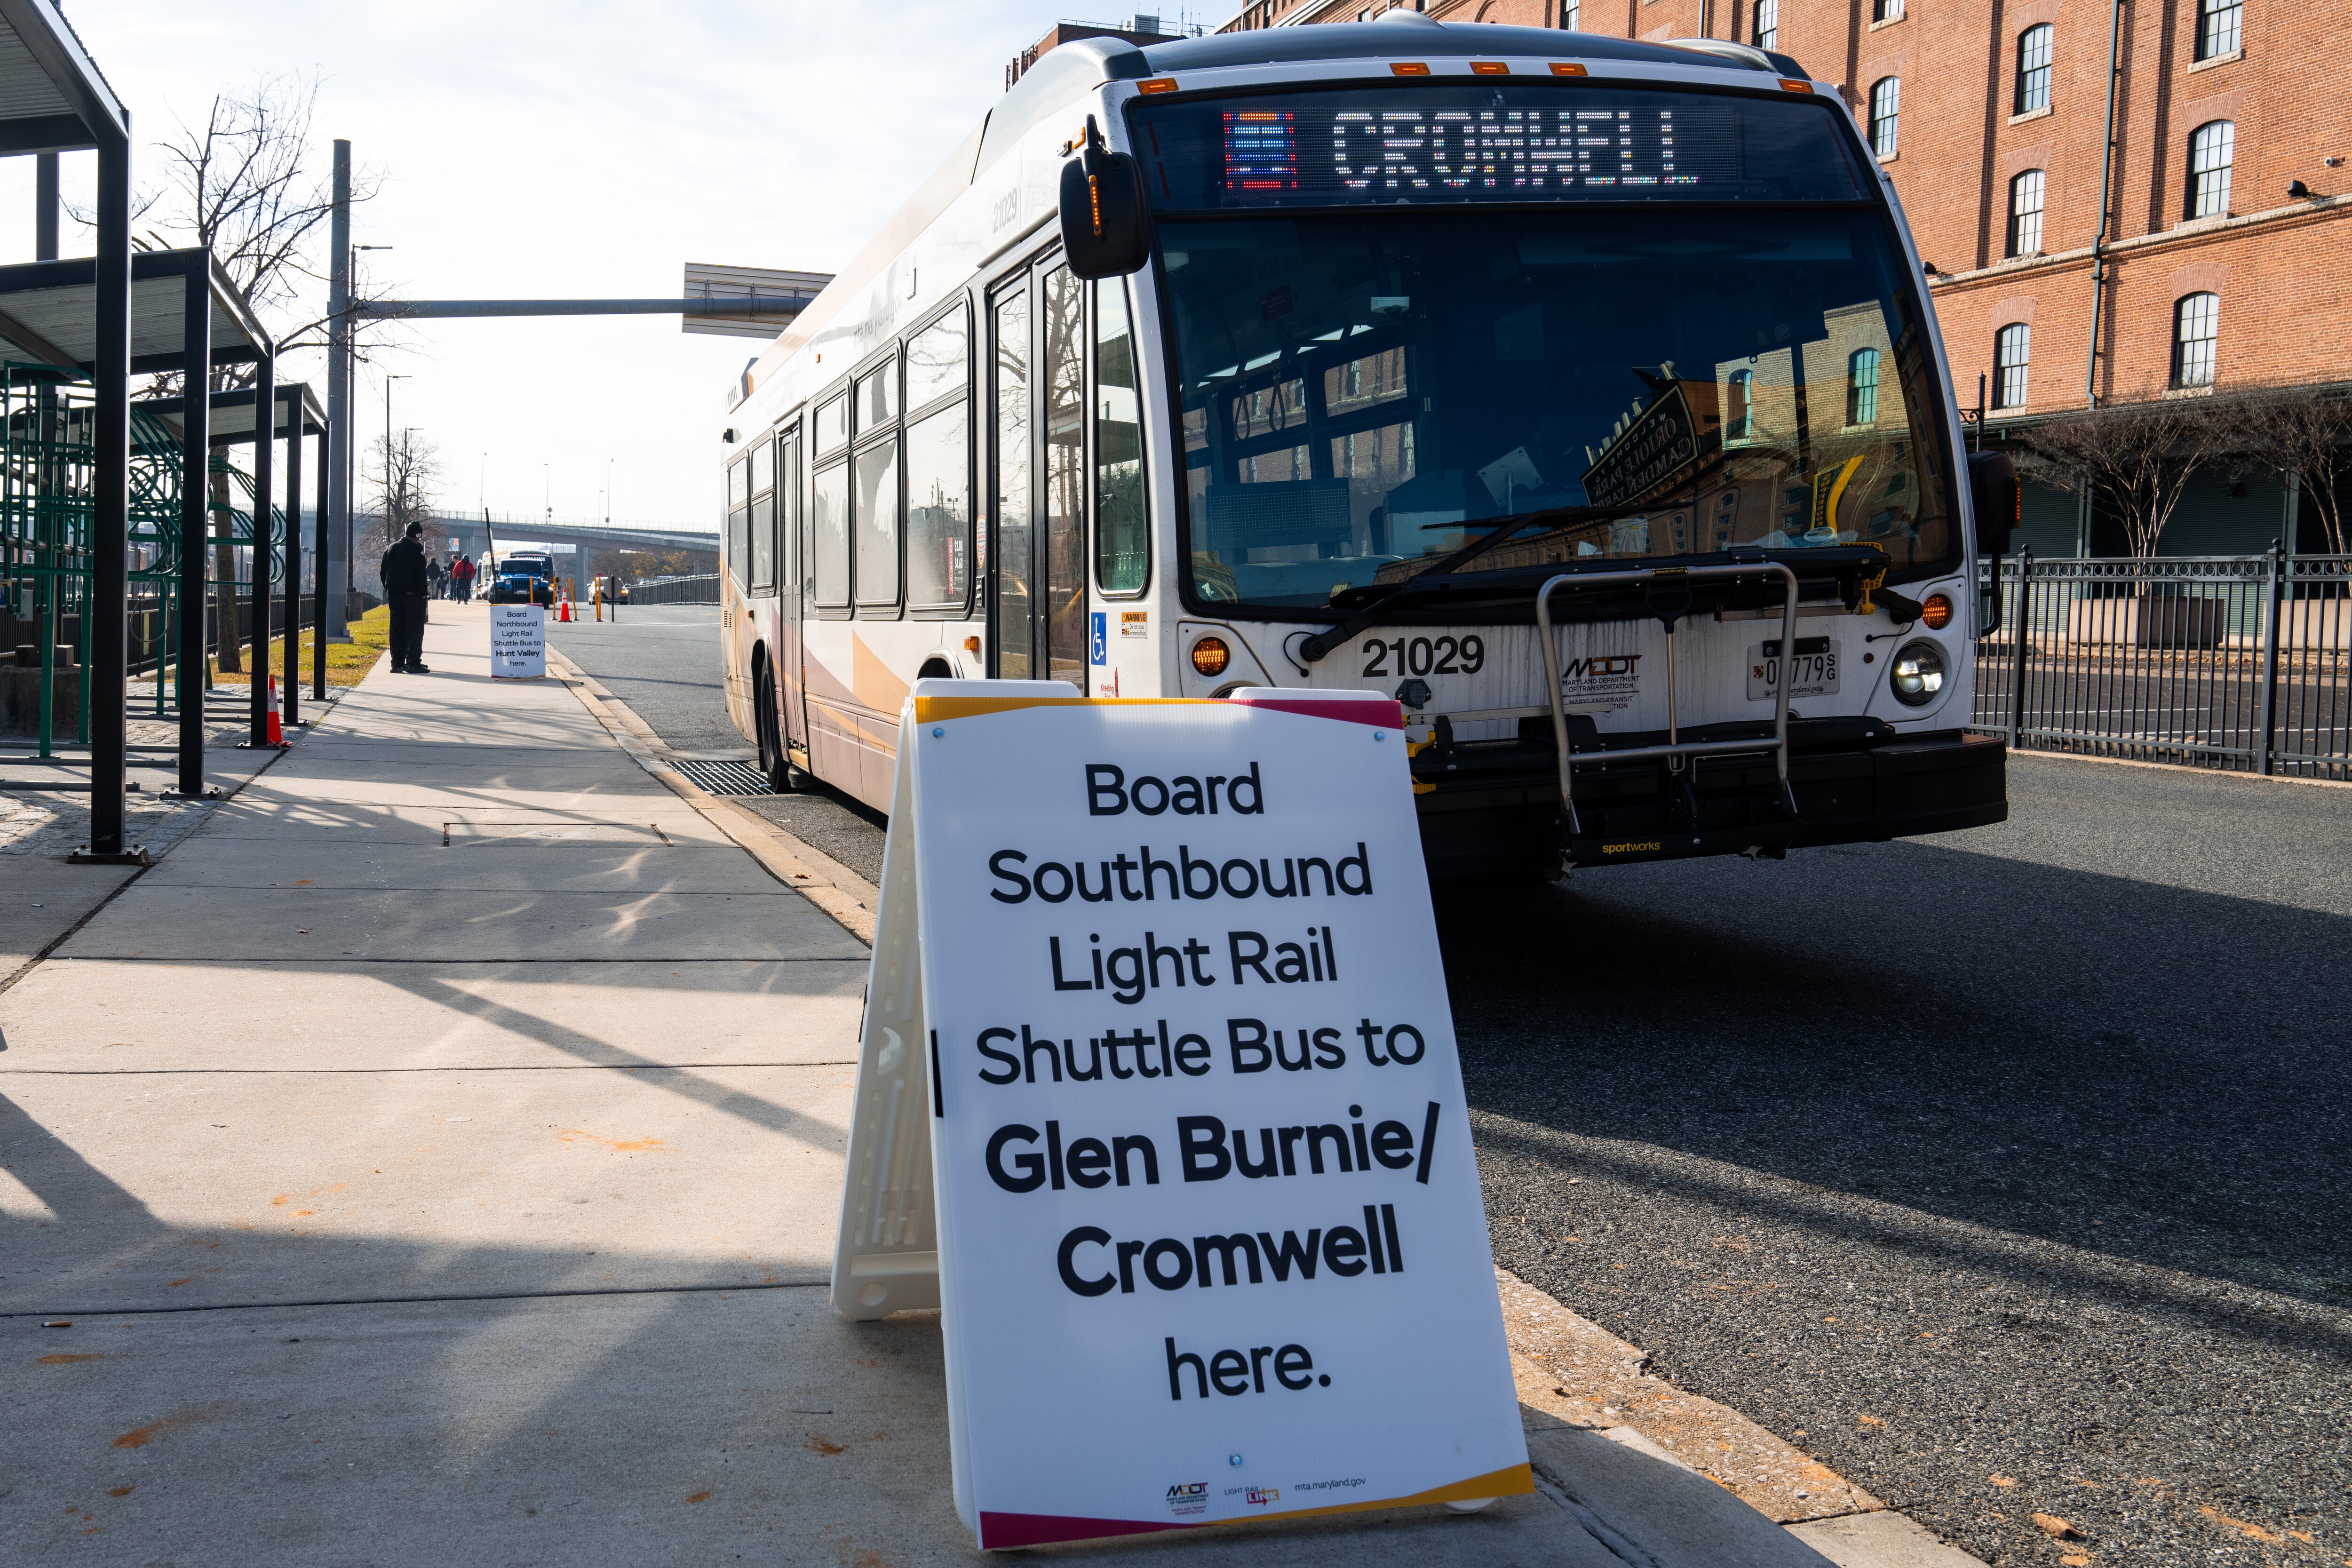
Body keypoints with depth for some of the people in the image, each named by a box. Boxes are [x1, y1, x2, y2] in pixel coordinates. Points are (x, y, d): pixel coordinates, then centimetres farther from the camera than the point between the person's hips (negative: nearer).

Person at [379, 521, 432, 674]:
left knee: (397, 629, 9)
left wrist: (389, 590, 18)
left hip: (393, 594, 6)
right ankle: (413, 662, -10)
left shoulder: (391, 549, 13)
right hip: (412, 593, -6)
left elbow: (383, 572, 14)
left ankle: (397, 663, 8)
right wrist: (424, 588, -6)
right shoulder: (416, 549, -8)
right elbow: (421, 572, -15)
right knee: (415, 627, -4)